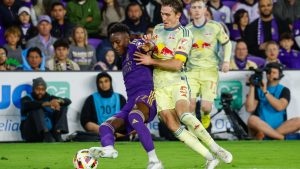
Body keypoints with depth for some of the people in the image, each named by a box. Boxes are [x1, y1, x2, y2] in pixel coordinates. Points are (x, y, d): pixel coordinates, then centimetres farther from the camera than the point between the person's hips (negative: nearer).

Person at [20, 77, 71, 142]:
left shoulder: (49, 97, 12)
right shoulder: (27, 98, 0)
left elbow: (68, 101, 4)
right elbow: (28, 105, -26)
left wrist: (58, 101, -20)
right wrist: (47, 104, -38)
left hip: (49, 130, 4)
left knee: (63, 107, -2)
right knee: (37, 108, -26)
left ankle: (57, 133, -22)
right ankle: (46, 135, -42)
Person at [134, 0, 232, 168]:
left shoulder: (185, 33, -6)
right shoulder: (157, 29, 13)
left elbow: (177, 64, -14)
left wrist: (152, 61, -13)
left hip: (176, 81, -5)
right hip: (159, 86, 5)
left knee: (184, 115, -32)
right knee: (173, 126, -11)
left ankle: (216, 148, -23)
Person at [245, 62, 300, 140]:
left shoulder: (284, 90, 10)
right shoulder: (258, 89, 9)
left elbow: (280, 107, -11)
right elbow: (249, 109, -5)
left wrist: (265, 92, -12)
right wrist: (252, 87, -7)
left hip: (280, 127, 1)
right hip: (261, 126, -1)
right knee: (252, 119, -34)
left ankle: (264, 135, -34)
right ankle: (281, 138, -33)